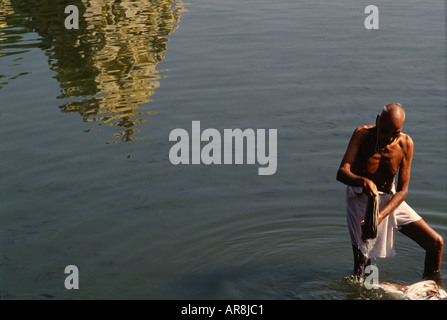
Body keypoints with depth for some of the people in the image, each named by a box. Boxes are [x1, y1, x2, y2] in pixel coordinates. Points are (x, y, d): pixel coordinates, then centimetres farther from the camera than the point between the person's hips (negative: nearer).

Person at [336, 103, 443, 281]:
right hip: (361, 200, -3)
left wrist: (380, 216, -31)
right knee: (360, 264, -8)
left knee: (436, 243, -3)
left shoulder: (405, 143, -14)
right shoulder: (362, 134, -19)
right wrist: (363, 181, -53)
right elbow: (341, 172, -30)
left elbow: (402, 190, -15)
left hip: (390, 200, 3)